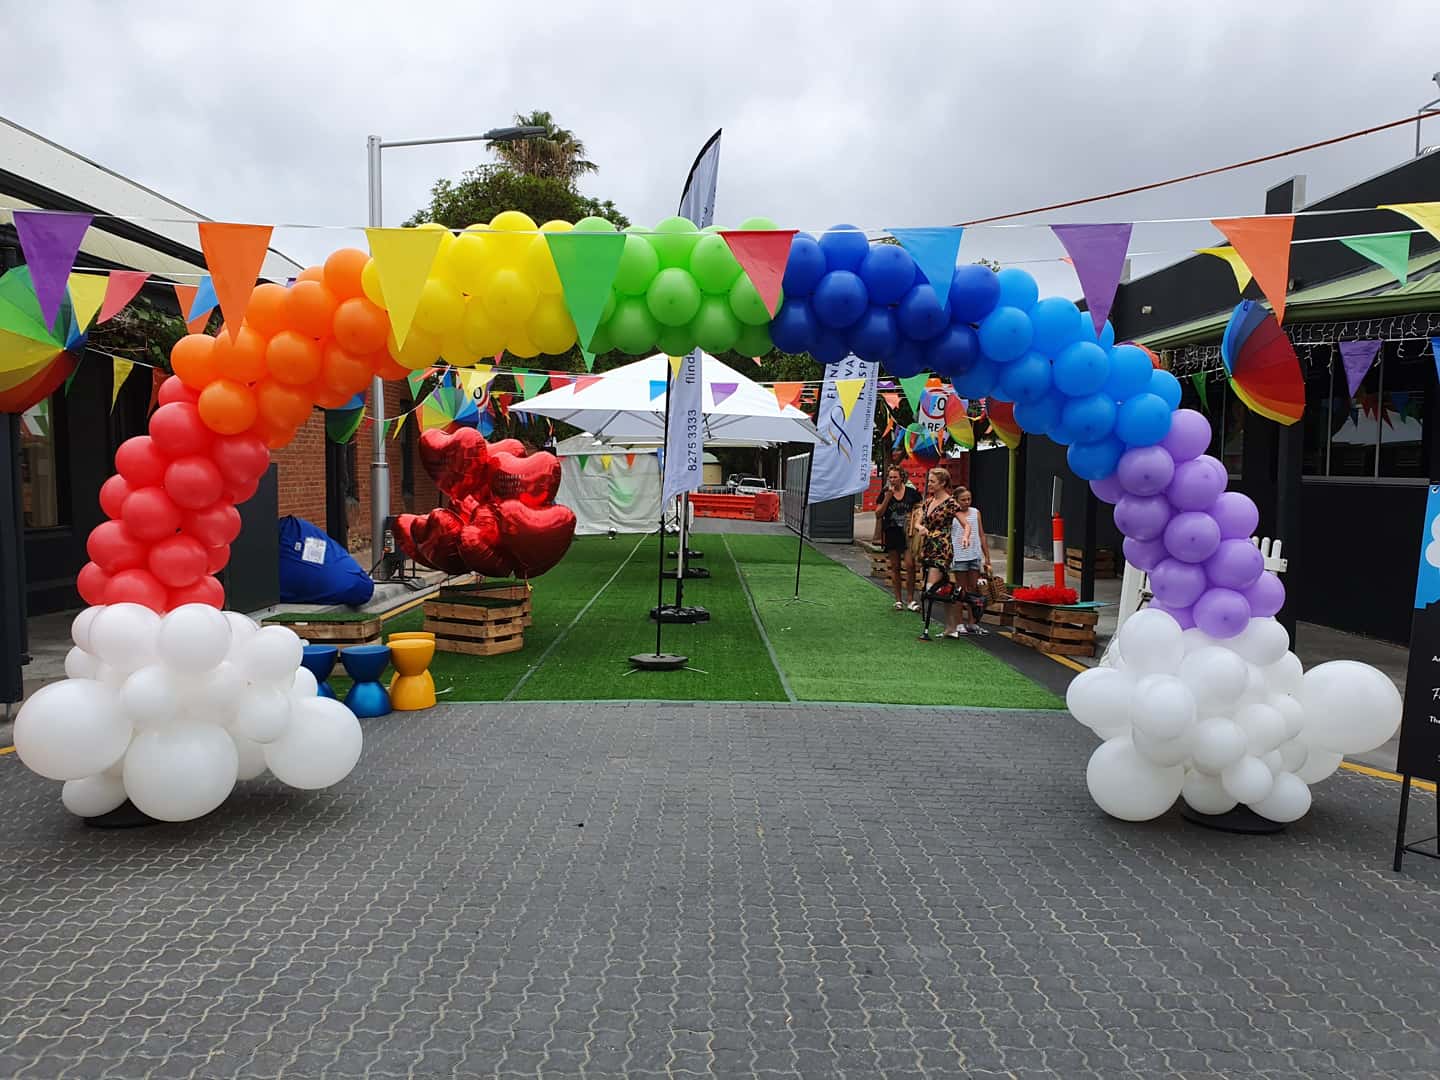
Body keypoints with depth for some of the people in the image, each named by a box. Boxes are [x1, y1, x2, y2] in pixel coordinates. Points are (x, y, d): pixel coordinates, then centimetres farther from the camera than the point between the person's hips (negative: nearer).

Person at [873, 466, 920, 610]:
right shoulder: (885, 494, 2)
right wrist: (888, 497, -13)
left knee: (909, 565, -11)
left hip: (908, 533, -2)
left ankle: (911, 599, 0)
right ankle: (898, 600, 17)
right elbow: (878, 514, -5)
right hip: (892, 534, 2)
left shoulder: (911, 492, 0)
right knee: (895, 567, 8)